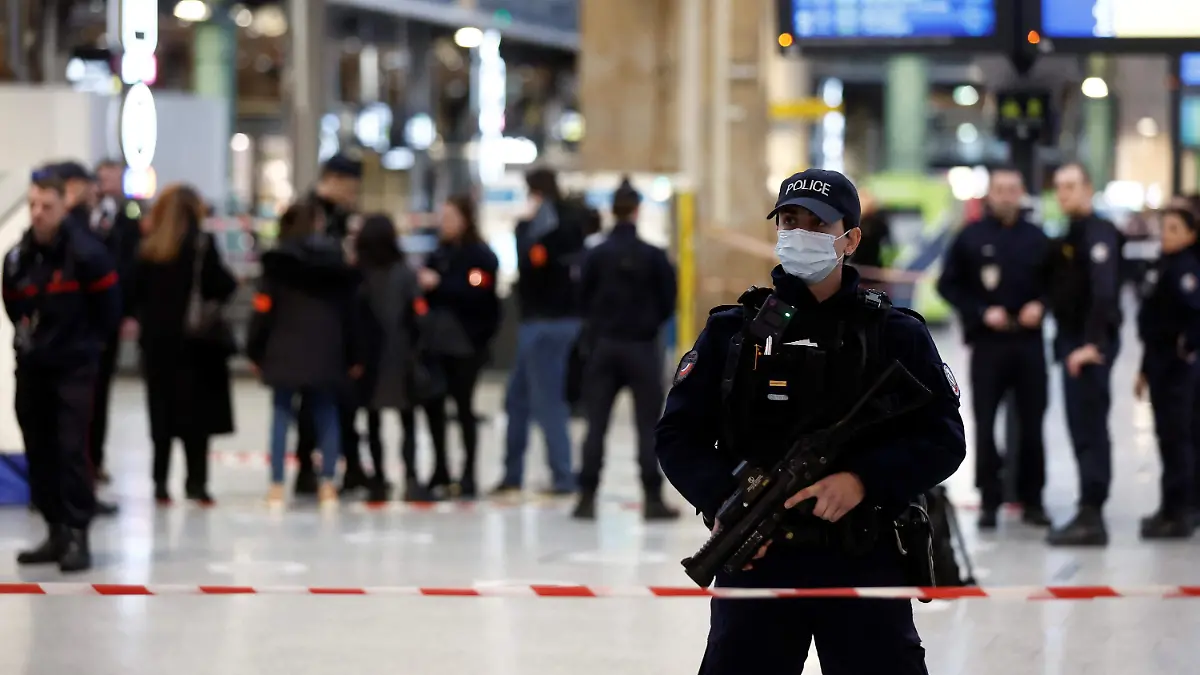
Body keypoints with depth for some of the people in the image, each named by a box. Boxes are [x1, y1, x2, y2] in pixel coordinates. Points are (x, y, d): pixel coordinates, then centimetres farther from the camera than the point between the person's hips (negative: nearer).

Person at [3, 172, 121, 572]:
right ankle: (56, 532, 16)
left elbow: (108, 307, -3)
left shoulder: (86, 254, -13)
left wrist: (83, 342, 5)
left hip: (75, 367, -5)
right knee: (39, 452, 7)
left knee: (71, 449, -11)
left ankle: (77, 535, -8)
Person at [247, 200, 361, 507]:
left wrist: (255, 351, 3)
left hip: (285, 352, -2)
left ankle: (277, 485, -2)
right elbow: (349, 310, 8)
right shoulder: (336, 262, 5)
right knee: (326, 415, 11)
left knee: (282, 414, 3)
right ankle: (328, 483, 7)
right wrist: (353, 356, 15)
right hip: (327, 352, 2)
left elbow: (264, 308, -5)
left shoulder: (278, 263, -4)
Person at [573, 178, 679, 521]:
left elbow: (583, 299, -1)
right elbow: (668, 302, -3)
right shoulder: (653, 256, -8)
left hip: (603, 345, 1)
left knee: (596, 425, 6)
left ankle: (587, 498, 3)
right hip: (642, 347, -1)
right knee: (649, 425, 4)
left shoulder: (596, 255, -5)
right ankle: (653, 499, 2)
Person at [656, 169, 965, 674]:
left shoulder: (897, 335, 4)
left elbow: (944, 439, -2)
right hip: (756, 560, 1)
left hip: (865, 564, -1)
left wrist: (864, 480, -19)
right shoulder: (731, 332, 7)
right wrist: (720, 501, -15)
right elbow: (678, 434, 5)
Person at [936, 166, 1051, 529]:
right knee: (984, 425, -2)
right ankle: (989, 501, 5)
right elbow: (948, 285, 2)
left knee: (1031, 424, 4)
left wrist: (1040, 304, -6)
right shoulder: (971, 237, 2)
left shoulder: (1037, 238, 7)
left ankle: (1032, 499, 13)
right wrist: (981, 312, -9)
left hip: (1029, 341, 1)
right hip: (987, 342, -1)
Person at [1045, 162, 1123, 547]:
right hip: (1073, 341, 10)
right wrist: (1065, 342, 10)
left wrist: (1092, 343, -29)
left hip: (1091, 344, -10)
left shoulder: (1098, 233, -12)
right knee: (1084, 429, 12)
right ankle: (1090, 515, 18)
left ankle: (1090, 517, -10)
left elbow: (1104, 291, -23)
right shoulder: (1070, 236, 17)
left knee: (1089, 429, -9)